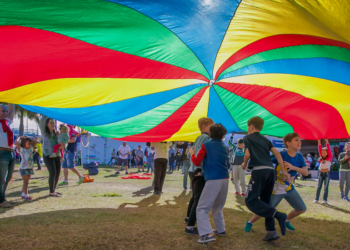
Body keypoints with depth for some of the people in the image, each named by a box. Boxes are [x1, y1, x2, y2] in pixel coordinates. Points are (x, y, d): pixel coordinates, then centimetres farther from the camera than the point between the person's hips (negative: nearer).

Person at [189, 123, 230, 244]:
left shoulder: (206, 145, 0)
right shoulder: (225, 148, 16)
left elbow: (197, 162, -1)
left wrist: (192, 154, 17)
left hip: (213, 180, -6)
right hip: (225, 180, 6)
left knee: (202, 208, -4)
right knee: (218, 207, 25)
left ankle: (207, 233, -18)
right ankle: (221, 230, 29)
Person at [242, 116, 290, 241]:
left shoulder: (247, 138, 10)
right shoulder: (265, 139, 24)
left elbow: (247, 154, -4)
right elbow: (276, 153, 12)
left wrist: (244, 164, 16)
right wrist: (284, 170, 10)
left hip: (259, 170, -7)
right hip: (270, 170, 7)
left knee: (251, 201, -8)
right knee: (265, 202, 13)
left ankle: (277, 215, -22)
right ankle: (271, 231, 7)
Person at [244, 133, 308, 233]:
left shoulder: (299, 157, -3)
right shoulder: (281, 155, -20)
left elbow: (306, 172, -9)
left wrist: (293, 167, -26)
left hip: (289, 189, 6)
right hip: (277, 190, -6)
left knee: (302, 209, 7)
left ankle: (286, 220, 34)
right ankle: (250, 223, 24)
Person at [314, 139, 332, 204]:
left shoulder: (329, 157, 1)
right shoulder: (321, 158, 10)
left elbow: (329, 150, -7)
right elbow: (320, 150, 6)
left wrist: (327, 141, -12)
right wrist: (319, 142, -2)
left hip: (327, 173, -3)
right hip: (321, 173, 3)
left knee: (326, 187, -2)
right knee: (319, 186, 1)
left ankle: (325, 200, -1)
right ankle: (316, 199, 2)